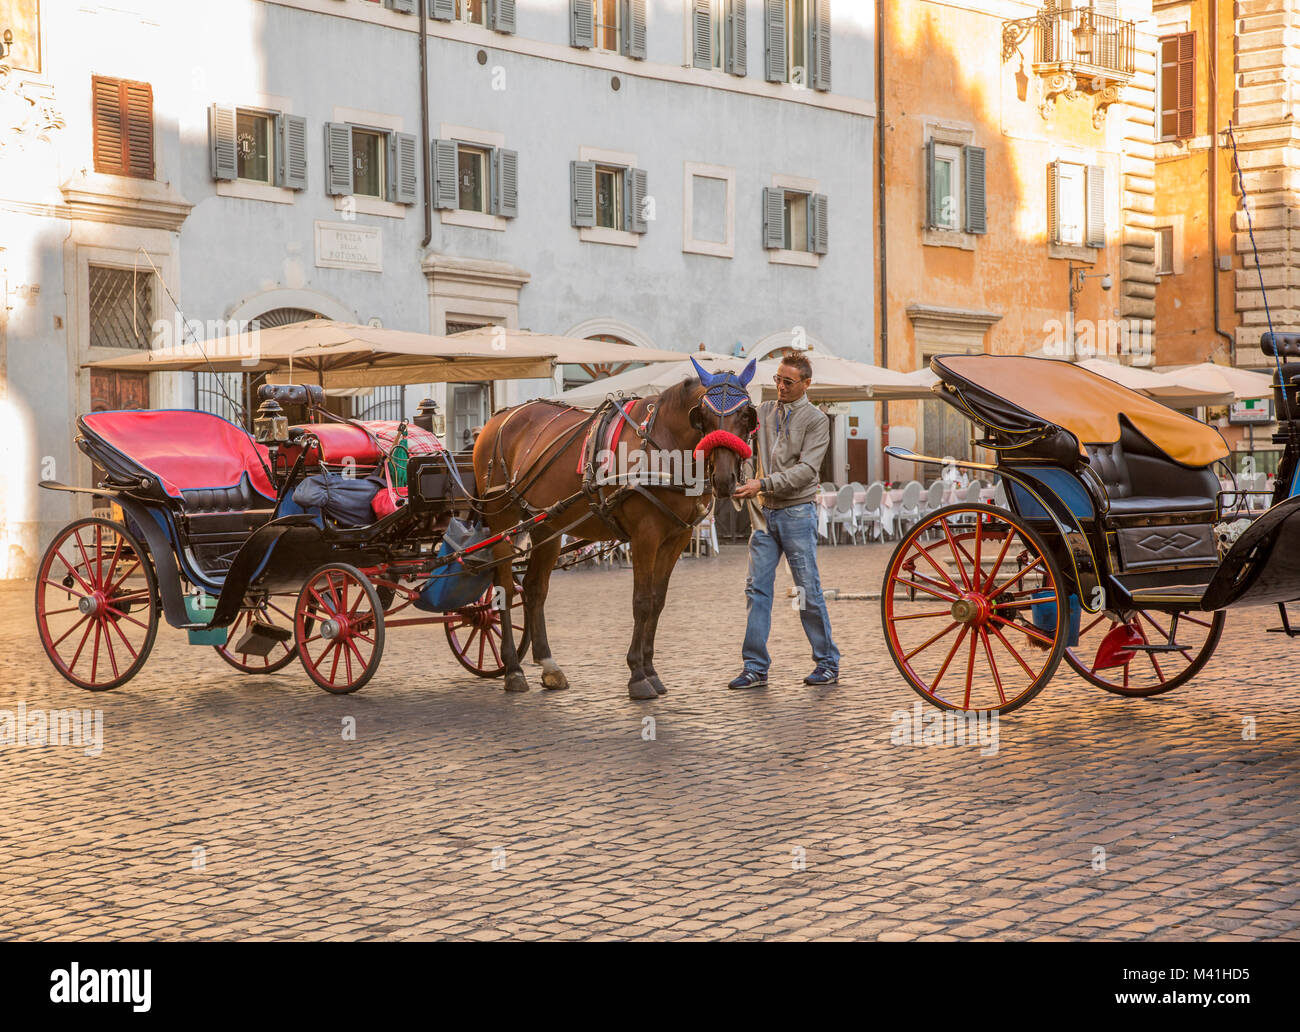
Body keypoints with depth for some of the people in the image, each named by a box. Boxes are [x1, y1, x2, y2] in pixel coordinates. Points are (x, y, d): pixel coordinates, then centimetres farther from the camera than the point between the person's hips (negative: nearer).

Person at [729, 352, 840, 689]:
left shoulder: (815, 419, -4)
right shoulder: (764, 411, 11)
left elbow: (806, 469, -14)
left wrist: (763, 484, -22)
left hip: (797, 512, -5)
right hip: (765, 511, 5)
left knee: (808, 590, 0)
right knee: (757, 588, 1)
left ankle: (827, 663, 13)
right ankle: (755, 667, 6)